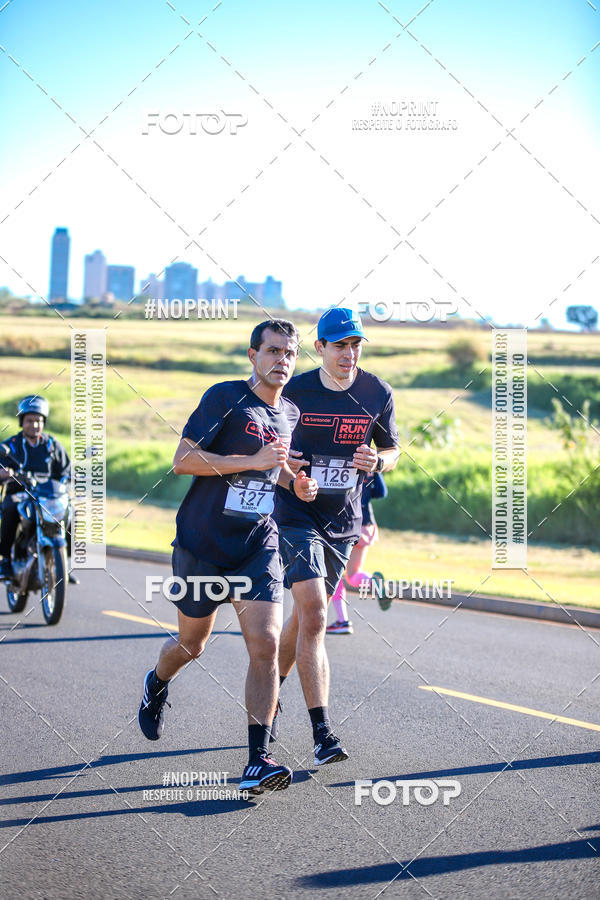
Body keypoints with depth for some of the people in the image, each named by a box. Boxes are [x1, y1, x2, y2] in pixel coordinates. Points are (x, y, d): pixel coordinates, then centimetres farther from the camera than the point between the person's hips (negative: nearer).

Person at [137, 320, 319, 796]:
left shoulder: (290, 413, 8)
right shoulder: (225, 397, -10)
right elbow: (183, 460, -17)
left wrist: (295, 483, 5)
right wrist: (252, 461, -23)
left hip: (258, 544, 3)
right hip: (202, 542, -3)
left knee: (265, 643, -14)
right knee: (192, 644, 14)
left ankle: (258, 760, -12)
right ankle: (157, 684, 50)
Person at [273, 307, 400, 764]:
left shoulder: (378, 393, -2)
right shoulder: (294, 392, -9)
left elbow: (392, 450, 11)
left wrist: (377, 461, -13)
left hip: (343, 522, 4)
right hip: (296, 516, -4)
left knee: (307, 616, 14)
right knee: (314, 617, -17)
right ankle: (322, 733, -19)